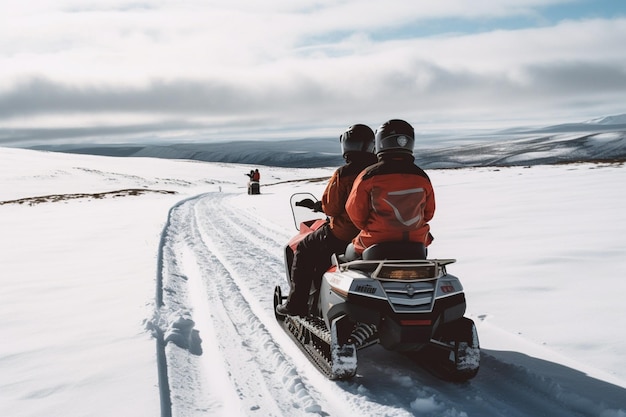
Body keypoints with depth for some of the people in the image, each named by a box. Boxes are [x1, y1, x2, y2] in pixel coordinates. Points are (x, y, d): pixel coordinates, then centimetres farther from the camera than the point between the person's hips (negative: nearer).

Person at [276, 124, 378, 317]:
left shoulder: (342, 174, -18)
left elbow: (331, 207, -16)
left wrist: (318, 205, 8)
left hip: (343, 235, -6)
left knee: (304, 250, 16)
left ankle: (296, 304, 14)